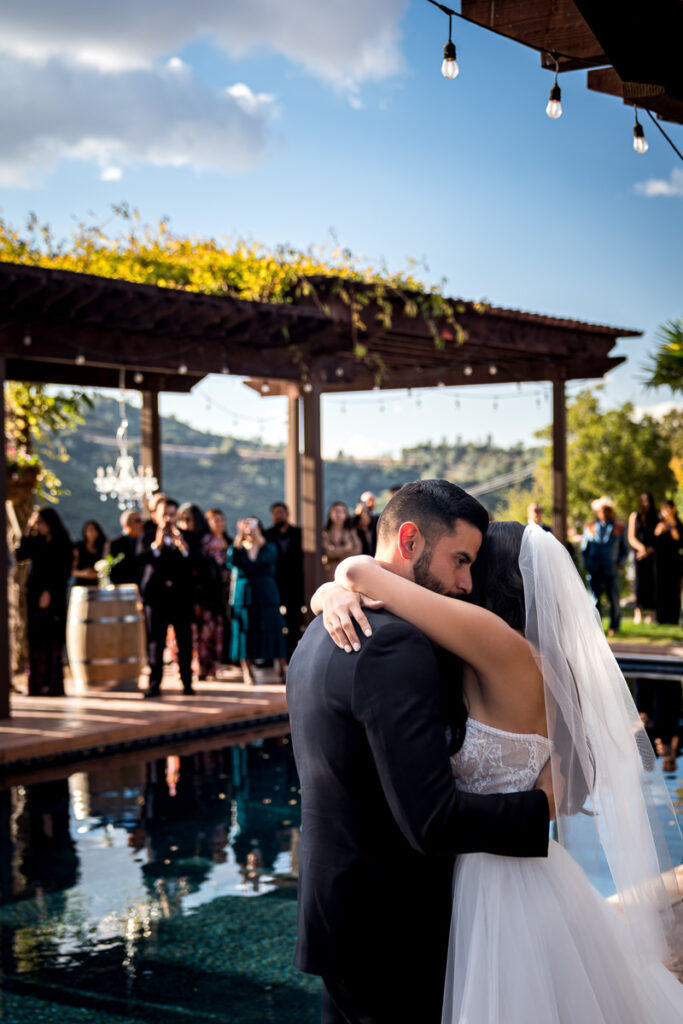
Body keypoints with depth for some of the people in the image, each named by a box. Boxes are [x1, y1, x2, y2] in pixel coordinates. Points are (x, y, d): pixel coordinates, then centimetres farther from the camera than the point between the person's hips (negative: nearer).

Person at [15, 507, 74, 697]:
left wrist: (49, 592, -17)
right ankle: (37, 683, 4)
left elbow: (63, 571, -10)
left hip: (52, 596, -6)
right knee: (36, 638, 3)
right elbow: (20, 556, 7)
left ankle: (52, 684, -10)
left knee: (50, 638, -10)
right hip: (34, 593, 6)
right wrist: (27, 533, 3)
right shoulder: (37, 541, 13)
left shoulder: (62, 543, -4)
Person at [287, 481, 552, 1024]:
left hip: (336, 912, 9)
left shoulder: (324, 631, 9)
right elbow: (433, 822, -28)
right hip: (389, 933, -9)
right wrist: (545, 804, -15)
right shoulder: (395, 645, -23)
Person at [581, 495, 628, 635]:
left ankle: (614, 627, 14)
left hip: (612, 571, 0)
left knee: (614, 600, 1)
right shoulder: (590, 528, 13)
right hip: (595, 571, 0)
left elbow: (624, 550, 15)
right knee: (594, 599, -7)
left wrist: (620, 562, -2)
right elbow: (584, 549, 14)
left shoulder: (619, 528, 12)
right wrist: (587, 563, 0)